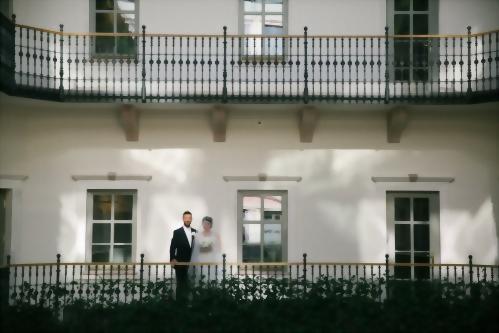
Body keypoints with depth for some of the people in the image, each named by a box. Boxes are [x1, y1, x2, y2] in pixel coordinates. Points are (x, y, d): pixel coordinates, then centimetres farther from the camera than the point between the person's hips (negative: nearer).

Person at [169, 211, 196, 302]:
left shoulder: (195, 232, 11)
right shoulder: (177, 232, -1)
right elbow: (172, 247, -5)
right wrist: (172, 259, -17)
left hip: (192, 263, 4)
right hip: (180, 263, -4)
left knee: (190, 284, 4)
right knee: (180, 284, -1)